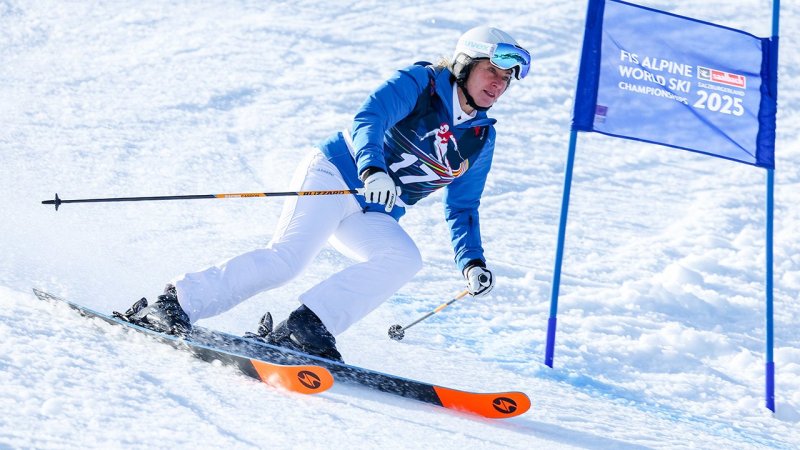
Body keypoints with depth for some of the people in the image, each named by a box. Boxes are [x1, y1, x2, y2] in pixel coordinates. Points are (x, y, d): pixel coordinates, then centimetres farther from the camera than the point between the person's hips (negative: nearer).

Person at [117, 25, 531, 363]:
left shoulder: (480, 138, 12)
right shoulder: (419, 83, -6)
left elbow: (462, 208, 18)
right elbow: (367, 120, -21)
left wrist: (471, 262, 3)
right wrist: (372, 168, -41)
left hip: (372, 218, 6)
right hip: (336, 174, -6)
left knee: (404, 259, -24)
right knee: (287, 256, -25)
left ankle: (306, 328, -26)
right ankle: (175, 304, -17)